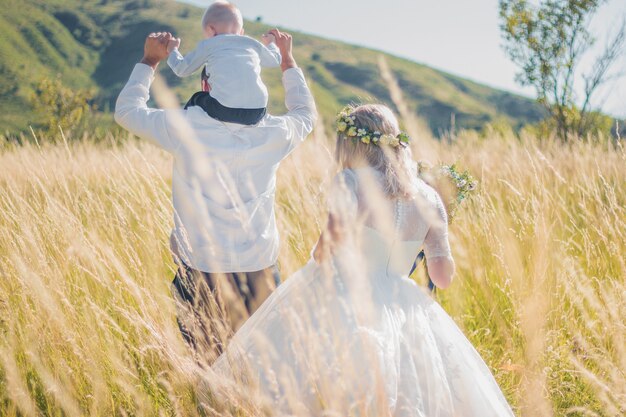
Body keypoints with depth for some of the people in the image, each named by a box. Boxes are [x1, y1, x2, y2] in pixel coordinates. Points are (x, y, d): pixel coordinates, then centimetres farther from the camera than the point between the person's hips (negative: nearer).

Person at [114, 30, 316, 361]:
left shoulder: (185, 127, -11)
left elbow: (127, 110, 7)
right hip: (261, 272, 2)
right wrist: (287, 59, 29)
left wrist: (149, 61, 18)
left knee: (208, 366, 11)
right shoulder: (273, 133, -4)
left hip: (201, 274, -2)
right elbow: (306, 113, 21)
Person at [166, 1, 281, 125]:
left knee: (197, 100, 26)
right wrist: (271, 44, 63)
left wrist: (172, 50, 45)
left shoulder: (207, 45, 16)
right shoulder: (252, 44, 24)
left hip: (224, 110, -3)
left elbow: (182, 69, 23)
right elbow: (274, 60, 40)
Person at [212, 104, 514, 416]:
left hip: (339, 295, -4)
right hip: (399, 306, 5)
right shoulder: (429, 198, 10)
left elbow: (338, 231, -22)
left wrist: (320, 256, -2)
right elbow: (443, 277, 8)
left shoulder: (351, 180, -3)